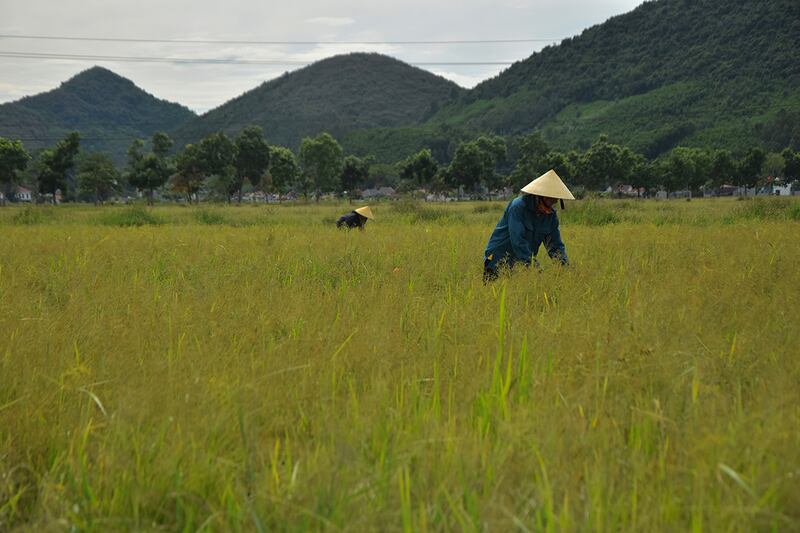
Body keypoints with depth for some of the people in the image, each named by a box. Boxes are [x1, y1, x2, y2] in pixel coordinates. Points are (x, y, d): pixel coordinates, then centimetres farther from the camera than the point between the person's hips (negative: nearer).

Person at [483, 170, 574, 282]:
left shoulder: (551, 215, 4)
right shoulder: (518, 207, -18)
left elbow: (555, 244, 8)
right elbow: (518, 241, -26)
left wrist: (565, 265, -11)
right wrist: (535, 267, -32)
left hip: (524, 263, 6)